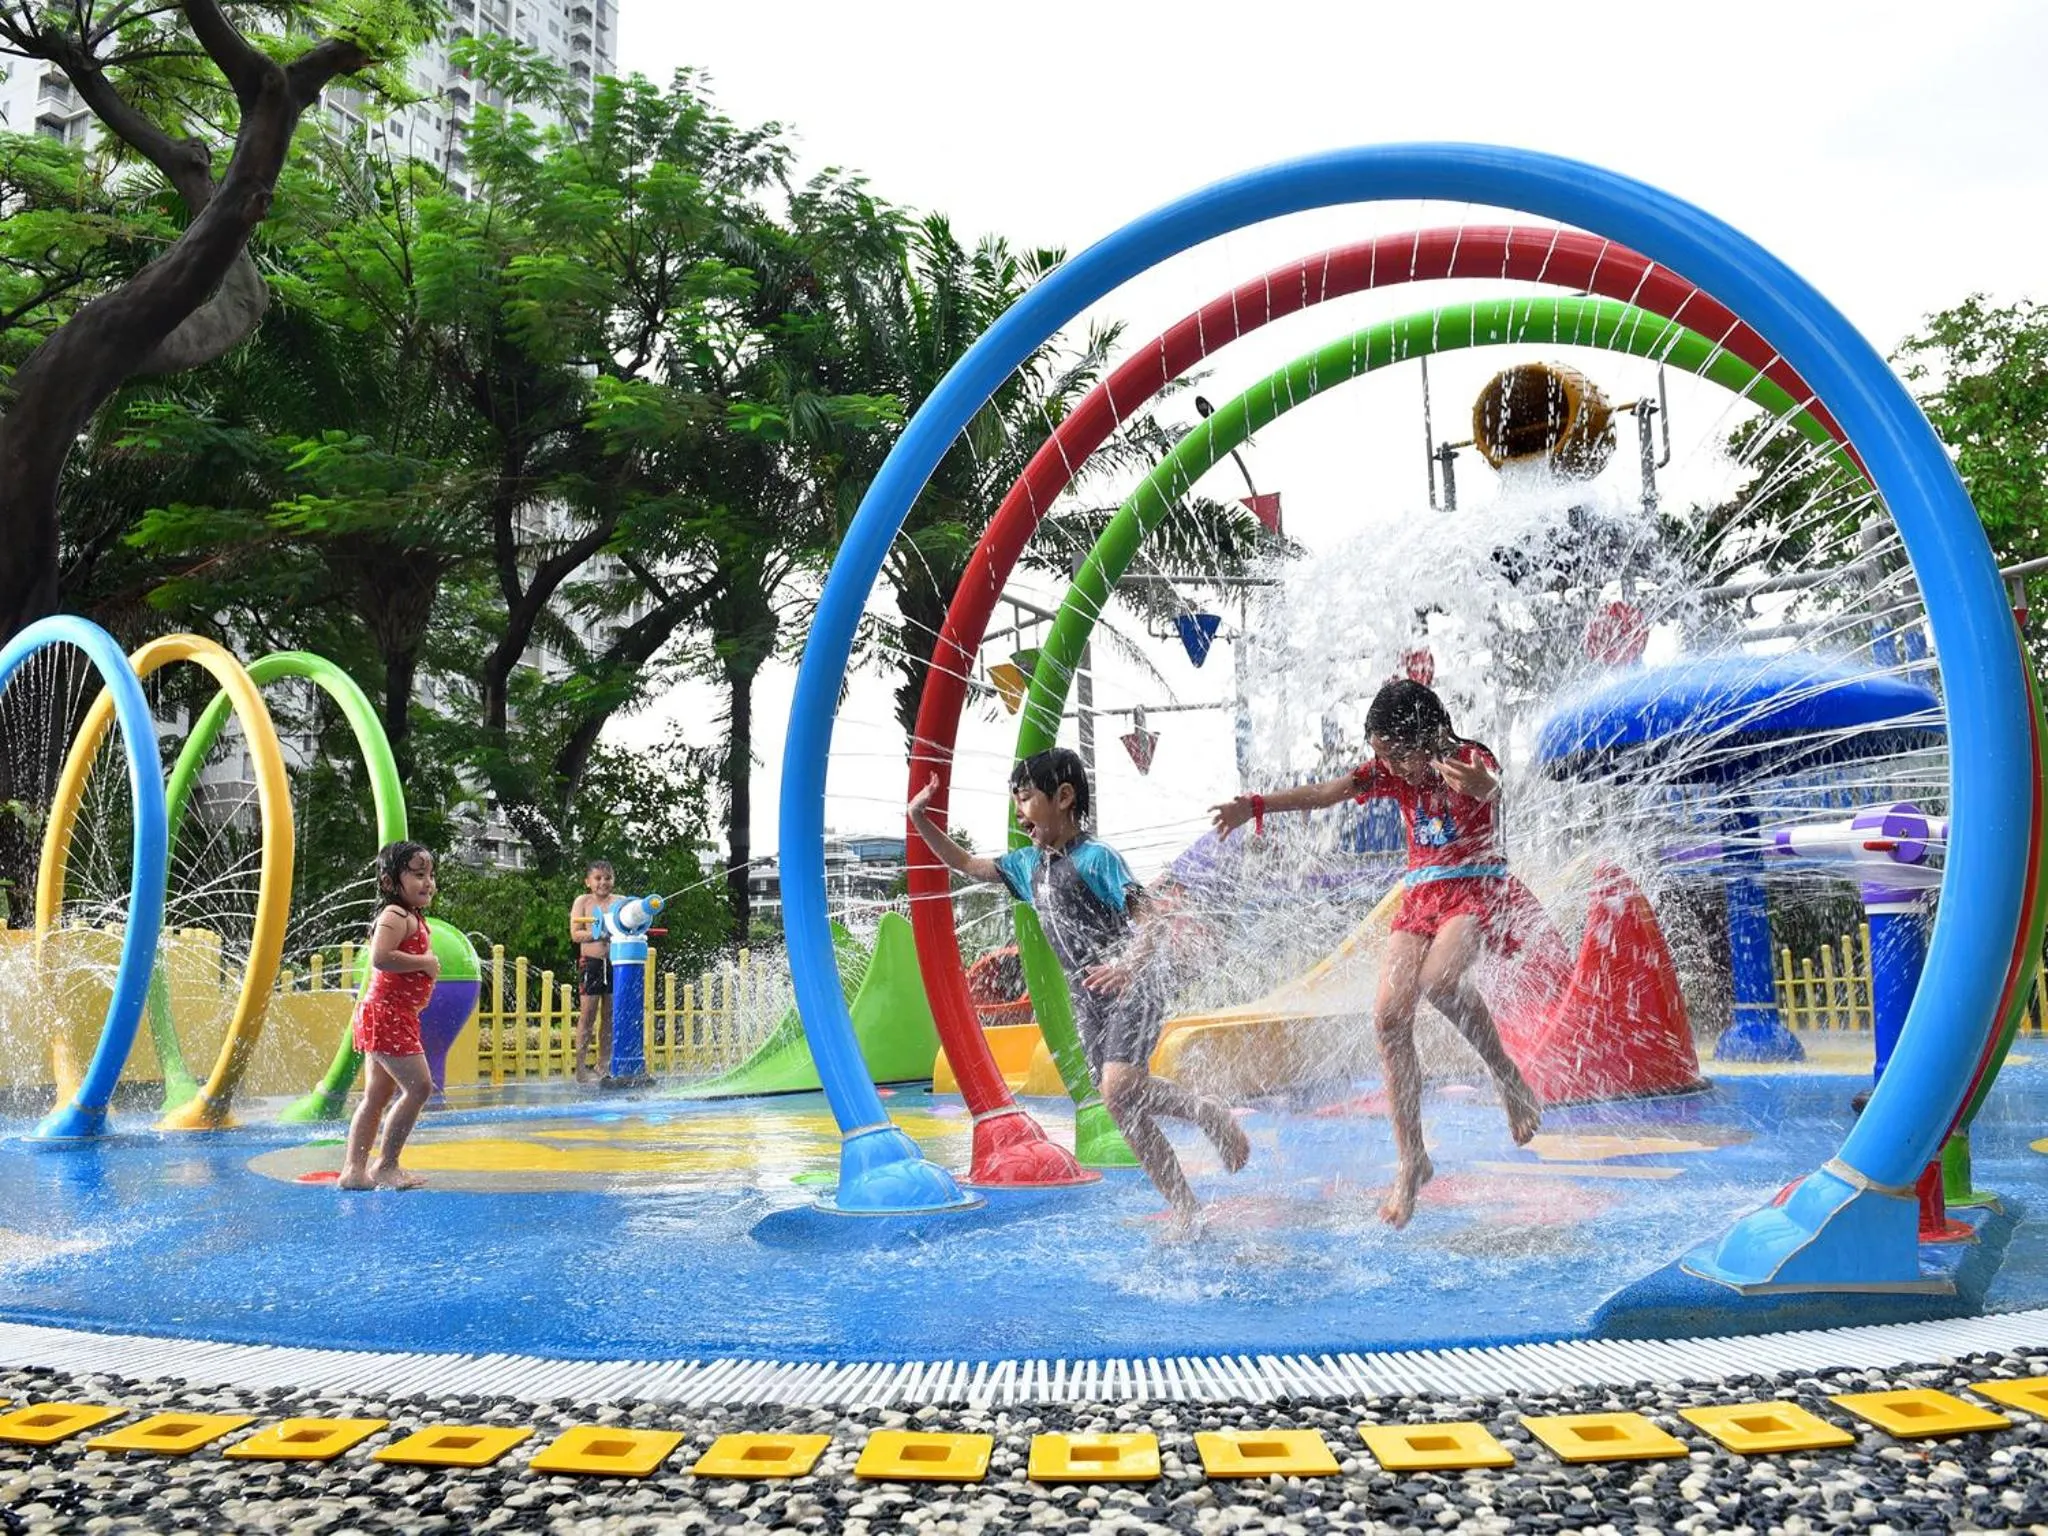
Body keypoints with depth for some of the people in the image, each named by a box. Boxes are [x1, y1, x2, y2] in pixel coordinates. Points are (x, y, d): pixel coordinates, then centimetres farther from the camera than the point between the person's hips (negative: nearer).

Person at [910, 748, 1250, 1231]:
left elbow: (1148, 923, -18)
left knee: (1119, 1090, -26)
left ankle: (1212, 1114, -2)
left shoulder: (1096, 858, -11)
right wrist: (921, 821, 13)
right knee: (1127, 1112, 4)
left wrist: (1129, 966, -36)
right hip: (1087, 1001, 7)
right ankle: (1186, 1209, 12)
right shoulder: (1027, 864, 11)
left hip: (1130, 991, -7)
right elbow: (967, 864, 23)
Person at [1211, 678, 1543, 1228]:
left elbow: (1491, 789, -32)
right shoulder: (1391, 771, 5)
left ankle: (1508, 1075, -10)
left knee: (1439, 977, -35)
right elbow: (1328, 791, -7)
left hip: (1478, 887, -5)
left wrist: (1482, 787, -58)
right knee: (1389, 1014, -11)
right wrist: (1256, 805, -21)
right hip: (1420, 894, 5)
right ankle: (1410, 1161, -4)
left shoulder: (1472, 760, -9)